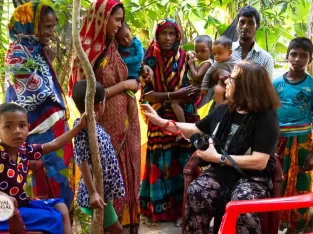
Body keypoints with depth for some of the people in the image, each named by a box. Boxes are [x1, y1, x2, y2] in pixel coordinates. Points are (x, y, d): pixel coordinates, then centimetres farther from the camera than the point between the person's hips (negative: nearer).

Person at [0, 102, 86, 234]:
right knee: (53, 219, -19)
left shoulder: (24, 150, 2)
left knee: (61, 207, 13)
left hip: (22, 203, 9)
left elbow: (54, 144, 12)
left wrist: (79, 126, 12)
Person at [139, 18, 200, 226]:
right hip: (160, 120, -1)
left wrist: (192, 95, -15)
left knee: (183, 162, 1)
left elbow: (195, 85, 8)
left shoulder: (184, 58, 4)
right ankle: (161, 207, 16)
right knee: (162, 163, 3)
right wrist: (175, 95, -18)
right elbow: (147, 94, -8)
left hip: (184, 118, 1)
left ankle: (183, 208, 11)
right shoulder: (150, 60, -1)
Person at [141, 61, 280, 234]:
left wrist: (217, 157, -18)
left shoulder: (266, 117, -13)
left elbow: (260, 162, -21)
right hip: (220, 170, 5)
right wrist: (160, 121, 12)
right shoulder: (223, 110, 5)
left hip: (252, 176, -4)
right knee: (196, 192, -26)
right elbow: (195, 130, 19)